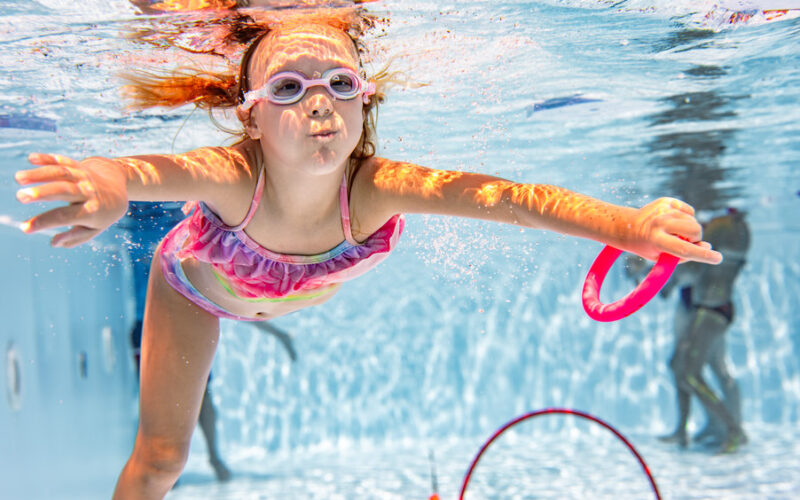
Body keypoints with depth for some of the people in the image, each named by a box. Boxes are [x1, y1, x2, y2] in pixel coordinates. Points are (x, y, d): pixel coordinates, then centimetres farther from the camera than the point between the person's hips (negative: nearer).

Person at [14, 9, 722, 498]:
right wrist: (106, 185, -95)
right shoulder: (231, 178, -48)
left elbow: (506, 196, -57)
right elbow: (153, 171, -70)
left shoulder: (375, 190, -43)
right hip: (197, 285, -2)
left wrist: (628, 226, -72)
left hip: (292, 293, 3)